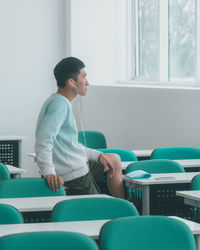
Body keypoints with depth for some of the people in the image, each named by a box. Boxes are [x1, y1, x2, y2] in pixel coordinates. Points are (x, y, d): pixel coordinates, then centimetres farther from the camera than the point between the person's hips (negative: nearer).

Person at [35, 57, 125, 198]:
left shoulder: (63, 103, 16)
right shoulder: (59, 104, -17)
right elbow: (44, 140, -30)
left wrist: (98, 155, 16)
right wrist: (48, 172, -40)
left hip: (78, 165, 11)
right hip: (74, 174, -11)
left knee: (114, 160, 25)